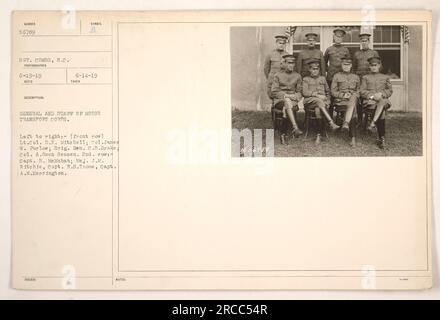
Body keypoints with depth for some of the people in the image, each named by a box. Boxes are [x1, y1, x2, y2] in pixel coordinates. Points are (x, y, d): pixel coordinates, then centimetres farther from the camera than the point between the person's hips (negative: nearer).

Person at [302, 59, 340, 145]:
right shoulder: (306, 79, 15)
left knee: (318, 110, -34)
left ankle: (319, 135, -28)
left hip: (322, 102, 2)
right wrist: (317, 95, -11)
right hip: (309, 102, -2)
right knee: (318, 101, -38)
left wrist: (327, 102, 8)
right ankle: (331, 123, -47)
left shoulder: (322, 78, 23)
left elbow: (328, 92, 25)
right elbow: (305, 92, 0)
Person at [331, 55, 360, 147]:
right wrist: (343, 95, -9)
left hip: (353, 98, 2)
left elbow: (358, 91, 19)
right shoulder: (337, 76, 14)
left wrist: (354, 95, -4)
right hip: (340, 100, -2)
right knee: (353, 109, -35)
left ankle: (346, 123, -50)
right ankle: (353, 137, -43)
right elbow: (333, 92, 8)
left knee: (353, 98, -38)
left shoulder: (356, 77, 22)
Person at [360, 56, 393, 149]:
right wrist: (372, 96, -11)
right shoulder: (365, 77, 19)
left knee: (382, 102, -39)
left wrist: (382, 94, -8)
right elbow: (362, 91, 7)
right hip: (370, 101, -1)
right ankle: (381, 138, -34)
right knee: (382, 112, -32)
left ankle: (373, 123, -44)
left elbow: (390, 91, 14)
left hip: (383, 100, 2)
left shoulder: (385, 77, 22)